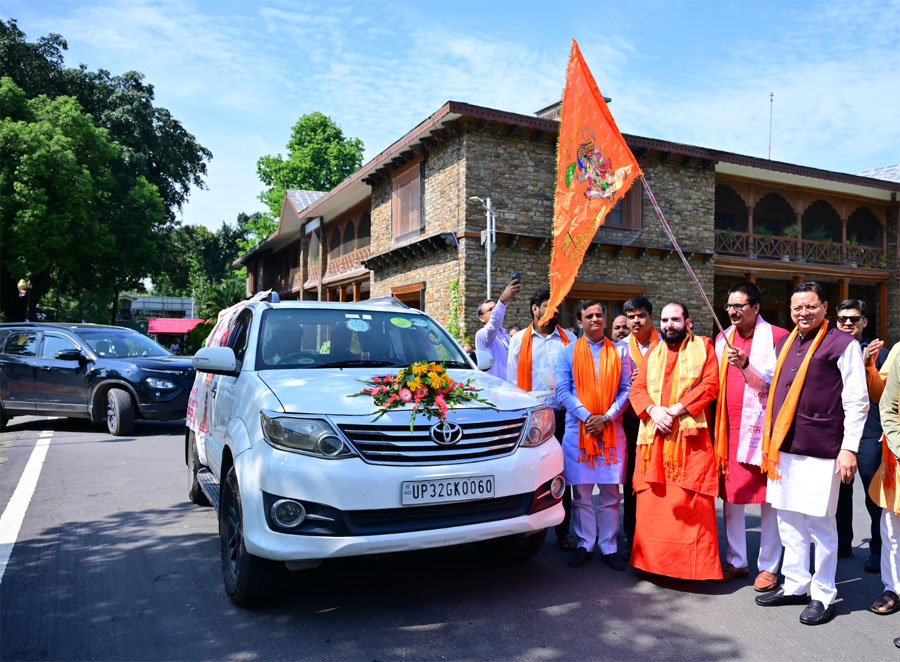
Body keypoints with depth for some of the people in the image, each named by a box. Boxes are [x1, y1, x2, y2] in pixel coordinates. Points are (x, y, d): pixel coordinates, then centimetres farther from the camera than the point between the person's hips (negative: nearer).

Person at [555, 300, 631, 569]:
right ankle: (585, 545, 16)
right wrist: (586, 417, -11)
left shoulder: (619, 351, 10)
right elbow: (562, 391, 0)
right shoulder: (568, 352, 7)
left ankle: (609, 547, 15)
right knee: (581, 493, 4)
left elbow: (626, 390, 5)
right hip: (578, 429, 0)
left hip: (611, 430, 1)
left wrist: (606, 417, -9)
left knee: (610, 493, 4)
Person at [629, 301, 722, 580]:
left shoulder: (703, 347, 8)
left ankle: (694, 565, 3)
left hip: (690, 436, -4)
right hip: (653, 436, 4)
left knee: (690, 502, -7)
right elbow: (637, 388, 10)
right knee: (651, 502, 5)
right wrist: (653, 410, -10)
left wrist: (676, 410, -13)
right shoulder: (652, 353, 19)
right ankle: (652, 558, 16)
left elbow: (710, 385, -4)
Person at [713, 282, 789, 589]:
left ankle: (768, 567, 17)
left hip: (761, 427, -5)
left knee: (769, 500, 4)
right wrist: (717, 429, 9)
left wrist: (745, 365, -24)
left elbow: (773, 385, -10)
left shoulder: (776, 337, -6)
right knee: (730, 498, 10)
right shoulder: (723, 339, 12)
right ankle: (736, 561, 23)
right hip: (730, 429, 5)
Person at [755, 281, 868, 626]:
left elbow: (857, 401, -8)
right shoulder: (784, 343, 14)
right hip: (783, 447, 6)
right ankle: (794, 585, 28)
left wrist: (849, 447, -11)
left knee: (820, 523, 3)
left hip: (819, 451, -6)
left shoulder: (842, 343, -5)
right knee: (788, 520, 14)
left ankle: (823, 596, 18)